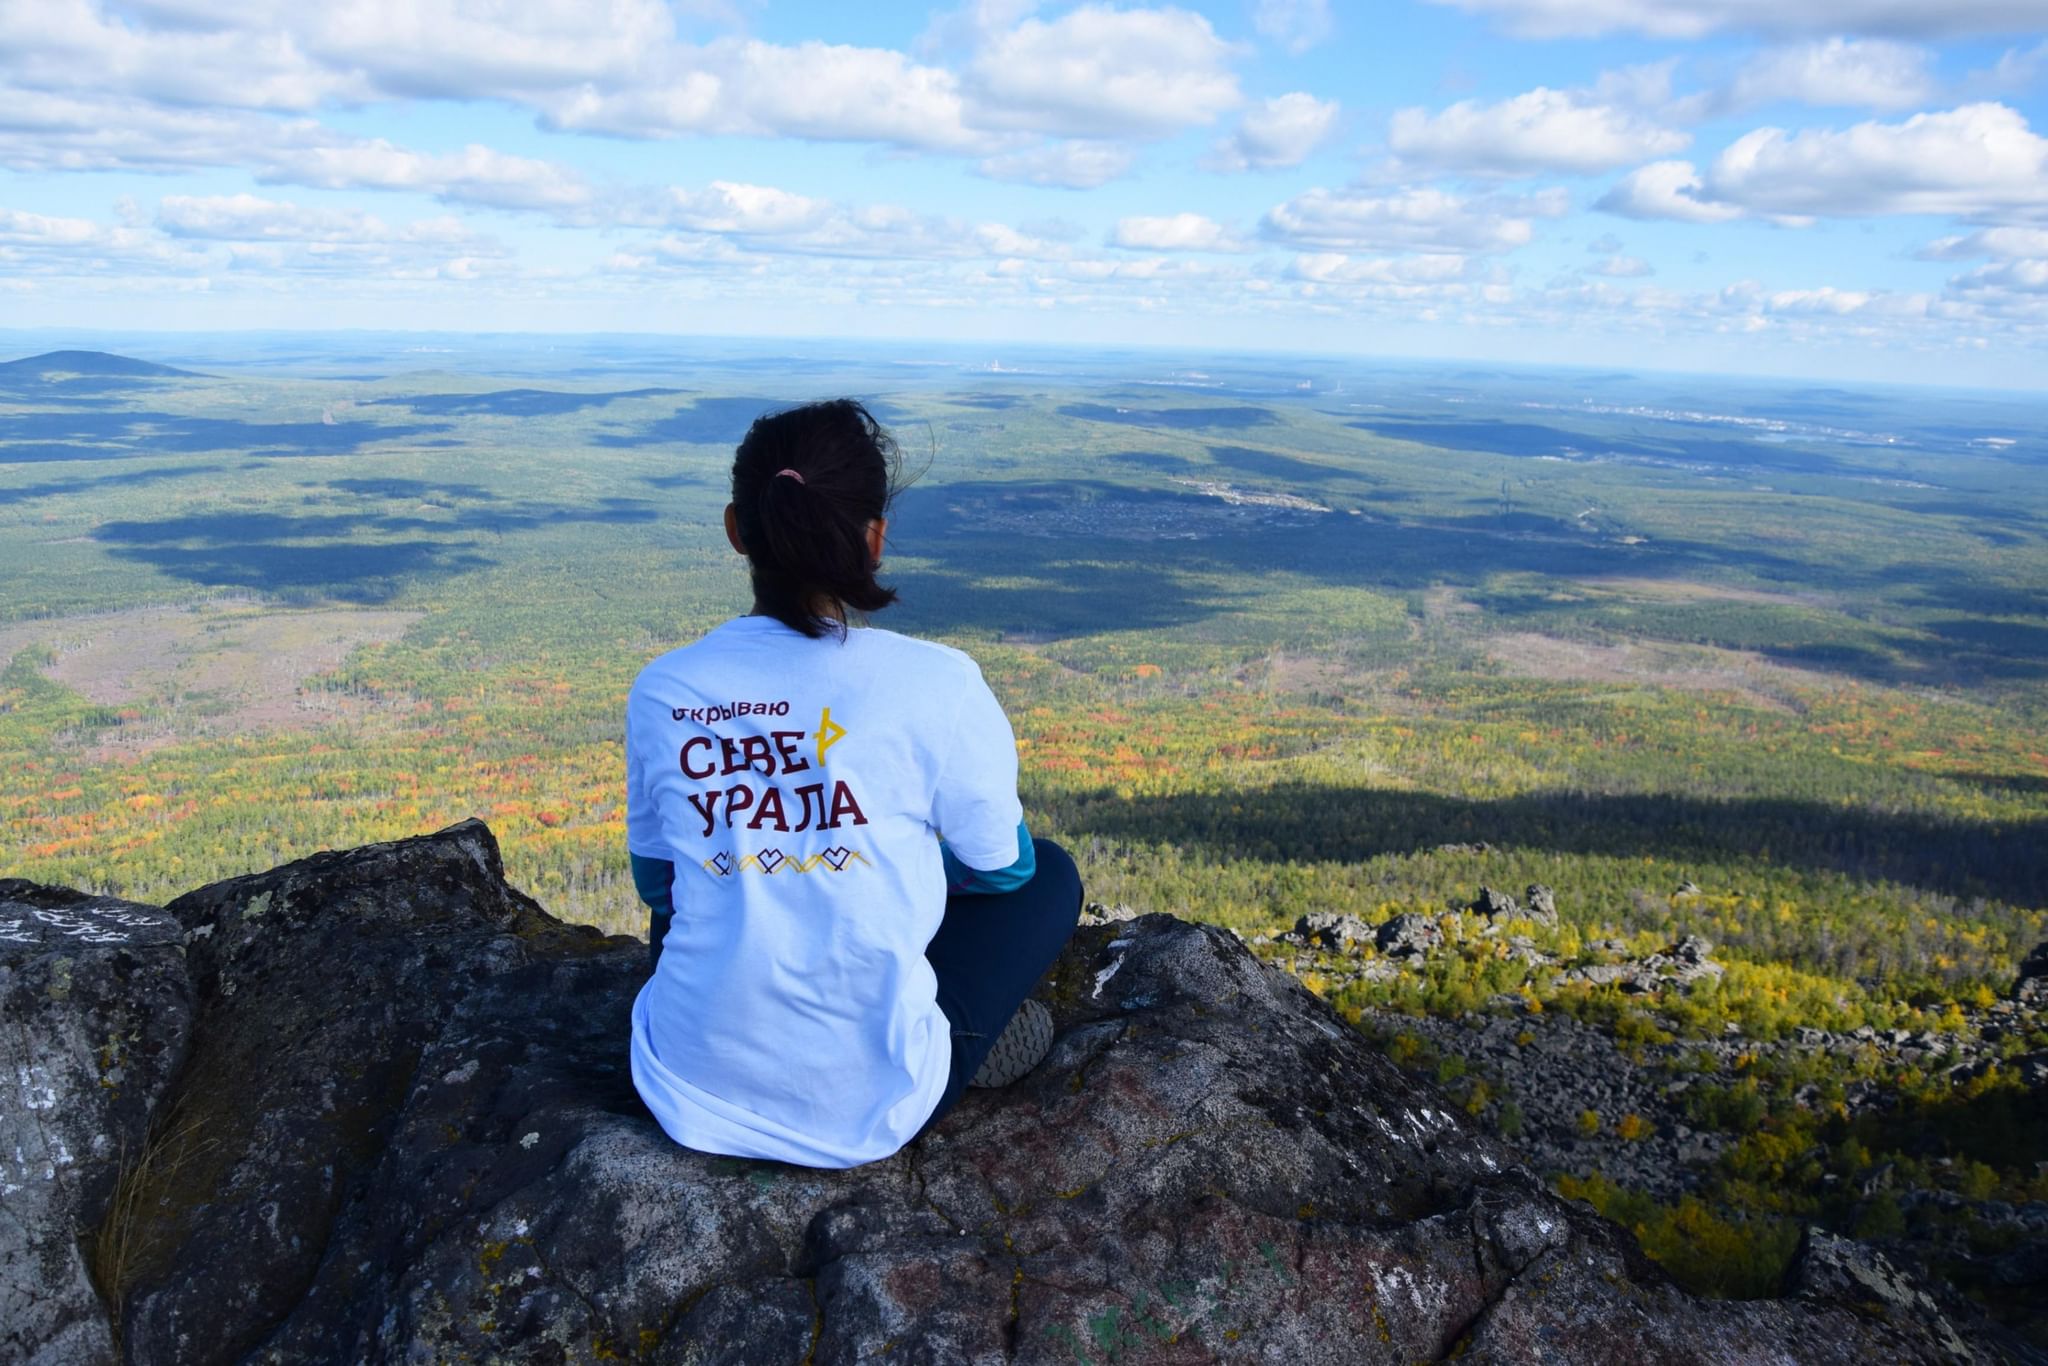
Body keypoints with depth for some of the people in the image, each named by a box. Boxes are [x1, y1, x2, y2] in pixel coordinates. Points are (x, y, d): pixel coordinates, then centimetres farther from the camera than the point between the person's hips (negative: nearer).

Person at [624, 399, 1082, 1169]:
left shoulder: (662, 692, -6)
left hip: (689, 1100, 3)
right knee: (1050, 877, 17)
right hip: (864, 1112, -3)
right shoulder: (936, 684, -15)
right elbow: (1000, 869, 2)